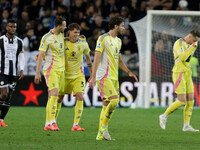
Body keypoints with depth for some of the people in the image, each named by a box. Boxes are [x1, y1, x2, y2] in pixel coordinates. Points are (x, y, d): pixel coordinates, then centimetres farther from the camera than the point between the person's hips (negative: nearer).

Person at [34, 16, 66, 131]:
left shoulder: (61, 34, 12)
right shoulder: (47, 38, -11)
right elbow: (41, 55, -10)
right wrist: (37, 73, -13)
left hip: (61, 70, 7)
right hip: (51, 69, -7)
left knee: (54, 96, 6)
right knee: (54, 94, -18)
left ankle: (49, 123, 7)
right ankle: (51, 122, -22)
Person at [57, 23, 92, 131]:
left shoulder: (83, 43, -4)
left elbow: (88, 58, 10)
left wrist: (92, 75, 12)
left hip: (78, 75, 1)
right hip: (65, 75, -1)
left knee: (80, 97, -15)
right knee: (59, 98, 3)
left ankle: (76, 124, -14)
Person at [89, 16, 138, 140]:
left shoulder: (118, 41, 18)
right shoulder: (103, 38, -7)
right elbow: (97, 58, -11)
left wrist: (129, 72, 16)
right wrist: (93, 77, -16)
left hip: (114, 77, 8)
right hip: (104, 76, -8)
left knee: (107, 105, 5)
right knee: (114, 100, -20)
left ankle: (100, 134, 8)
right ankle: (104, 126, -7)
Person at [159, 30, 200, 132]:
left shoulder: (188, 44, 14)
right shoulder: (179, 43, -14)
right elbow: (183, 57, -26)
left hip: (187, 75, 9)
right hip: (179, 74, -9)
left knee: (190, 100, 2)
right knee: (182, 101, -12)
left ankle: (186, 125, 4)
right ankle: (164, 116, 6)